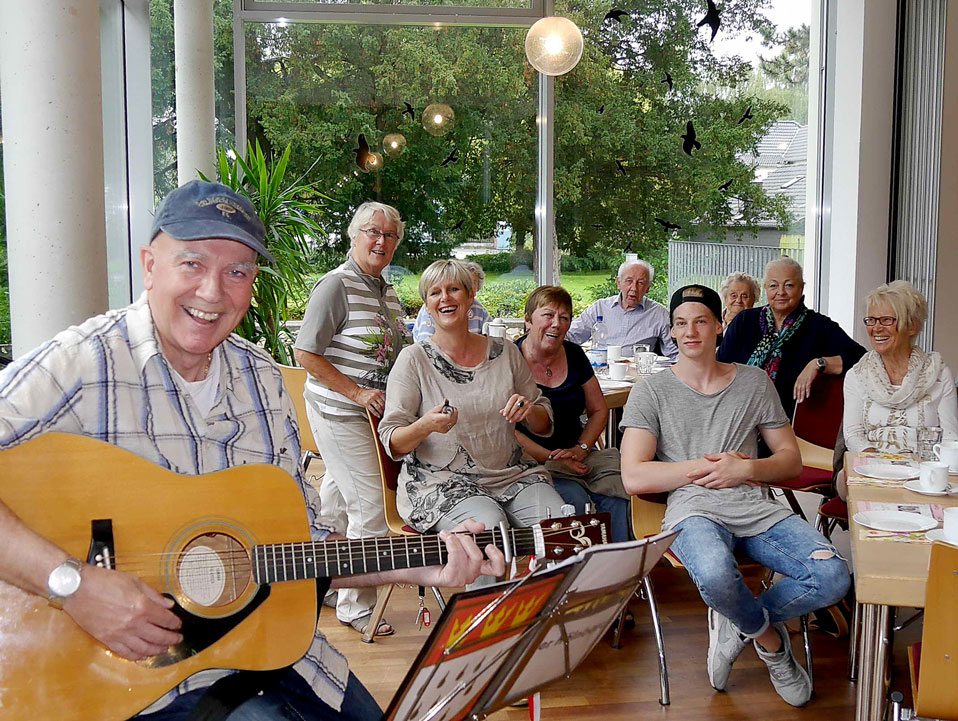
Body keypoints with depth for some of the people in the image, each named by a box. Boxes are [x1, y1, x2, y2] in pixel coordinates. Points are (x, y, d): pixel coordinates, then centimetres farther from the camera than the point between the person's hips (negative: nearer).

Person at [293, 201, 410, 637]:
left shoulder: (387, 291, 13)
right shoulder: (337, 285, -13)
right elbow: (306, 354, -16)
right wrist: (358, 393, -19)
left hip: (373, 411, 8)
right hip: (339, 413, -8)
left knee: (337, 499, 18)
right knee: (371, 508, -6)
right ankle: (355, 606, 9)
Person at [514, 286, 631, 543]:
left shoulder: (574, 355, 11)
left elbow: (599, 410, 16)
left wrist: (580, 449, -2)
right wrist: (550, 457, -17)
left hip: (576, 452, 5)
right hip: (531, 461, -5)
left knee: (617, 492, -23)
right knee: (575, 500, -31)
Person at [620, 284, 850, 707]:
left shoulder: (754, 383, 16)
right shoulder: (652, 392, 6)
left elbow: (791, 460, 16)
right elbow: (634, 478, -4)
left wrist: (744, 469, -5)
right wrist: (707, 466, -6)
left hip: (756, 506, 4)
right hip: (692, 509, -3)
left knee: (833, 577, -23)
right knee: (716, 574, -38)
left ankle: (737, 624, 4)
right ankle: (768, 636, 0)